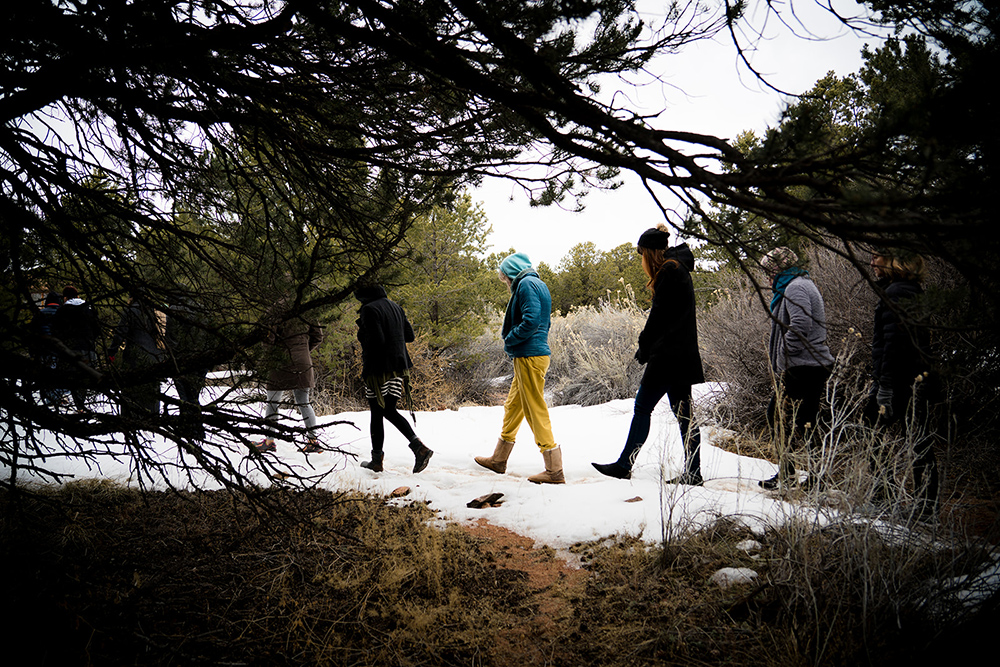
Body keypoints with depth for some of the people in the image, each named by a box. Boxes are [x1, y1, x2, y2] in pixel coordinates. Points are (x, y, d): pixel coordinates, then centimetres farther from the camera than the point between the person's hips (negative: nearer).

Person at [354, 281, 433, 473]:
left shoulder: (370, 310, -11)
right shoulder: (394, 307, 13)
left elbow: (376, 340, -21)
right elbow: (409, 335, 15)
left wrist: (366, 369, -9)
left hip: (380, 370, -7)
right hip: (398, 366, 7)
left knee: (377, 414, 4)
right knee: (389, 411, 15)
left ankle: (377, 461, 12)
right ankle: (418, 447, -2)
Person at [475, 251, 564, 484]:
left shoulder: (527, 284, -11)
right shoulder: (538, 285, 19)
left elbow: (531, 321, -23)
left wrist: (509, 339, -9)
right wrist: (510, 337, 13)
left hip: (530, 357, -11)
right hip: (528, 356, 11)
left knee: (536, 412, -7)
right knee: (512, 406, 18)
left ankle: (555, 471, -4)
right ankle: (499, 460, 30)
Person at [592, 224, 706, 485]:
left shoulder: (670, 272, -13)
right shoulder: (678, 270, 18)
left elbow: (660, 316, -17)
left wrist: (644, 348, -9)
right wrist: (648, 347, 14)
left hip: (668, 355, -10)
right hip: (681, 355, 10)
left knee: (643, 407, -4)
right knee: (683, 413, 8)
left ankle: (625, 465, 2)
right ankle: (693, 472, 10)